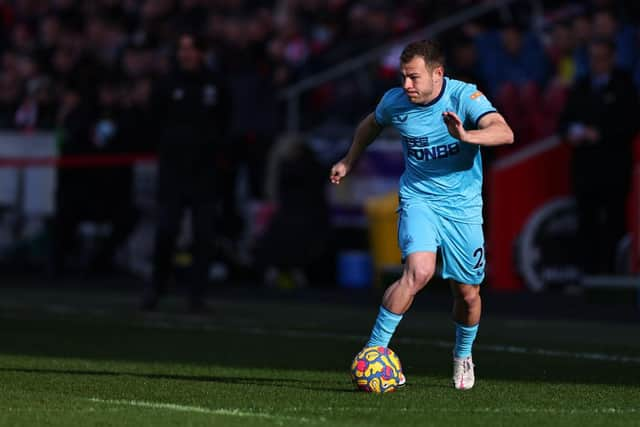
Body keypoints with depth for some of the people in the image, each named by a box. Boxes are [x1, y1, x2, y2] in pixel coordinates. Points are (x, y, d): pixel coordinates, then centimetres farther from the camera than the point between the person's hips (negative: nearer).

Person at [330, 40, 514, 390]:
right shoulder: (395, 102, -7)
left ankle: (462, 355, 40)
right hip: (418, 200, 0)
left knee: (468, 294, 9)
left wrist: (466, 136, -49)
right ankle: (375, 348, -19)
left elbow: (504, 133, -32)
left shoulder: (465, 96, -17)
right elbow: (371, 124, 18)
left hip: (463, 207, 0)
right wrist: (349, 161, 24)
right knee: (419, 270, -27)